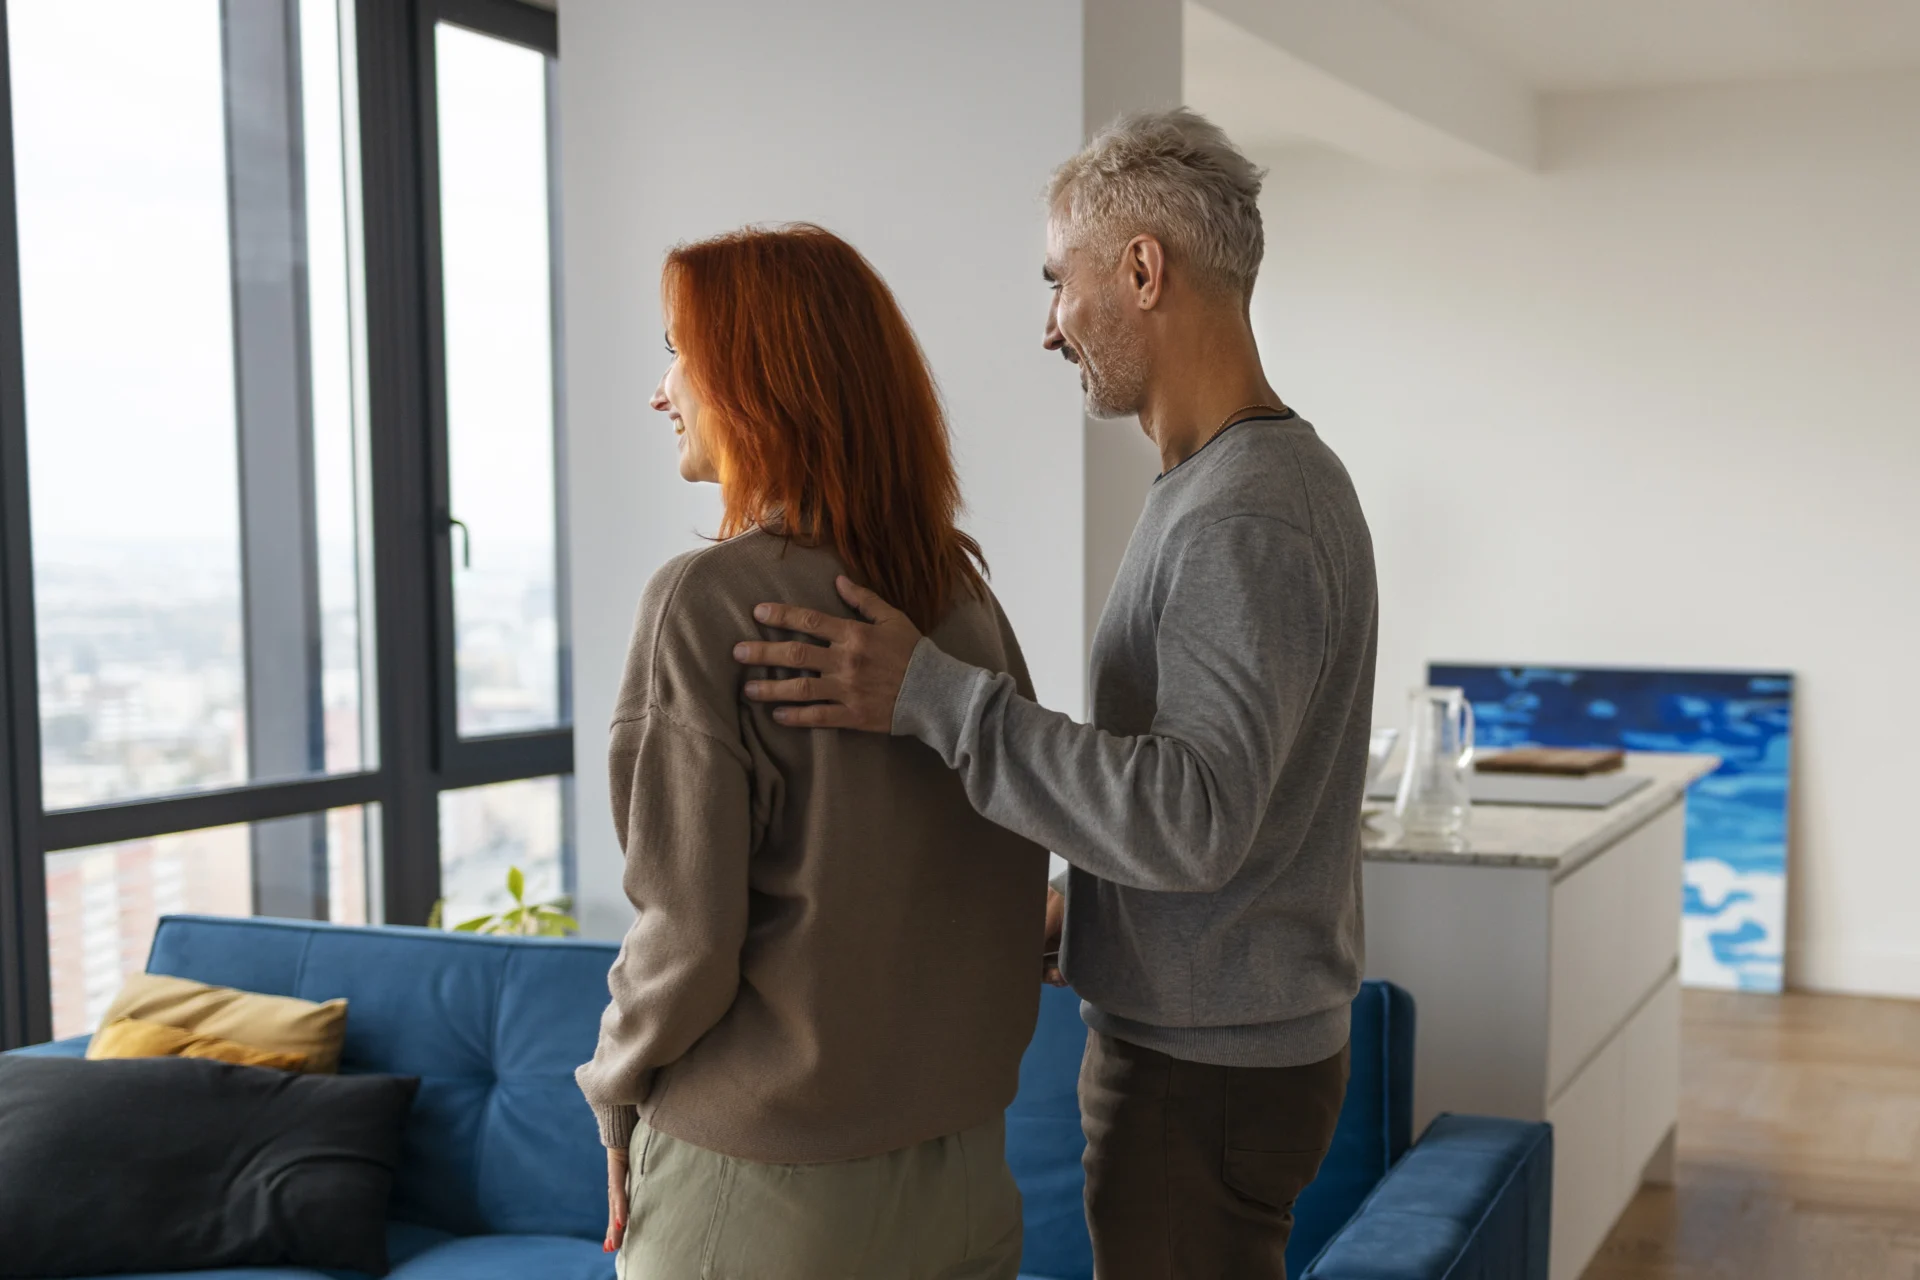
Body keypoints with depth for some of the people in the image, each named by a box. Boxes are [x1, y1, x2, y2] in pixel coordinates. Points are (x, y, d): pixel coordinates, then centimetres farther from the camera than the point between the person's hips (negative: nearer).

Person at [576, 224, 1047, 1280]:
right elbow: (1019, 890, 6)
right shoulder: (965, 593, 0)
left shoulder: (707, 600, -17)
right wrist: (947, 1060, 17)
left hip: (763, 1186, -5)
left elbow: (688, 927, -18)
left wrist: (617, 1088, -1)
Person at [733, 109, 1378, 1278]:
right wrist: (1080, 907, 16)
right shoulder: (1277, 477, 11)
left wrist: (930, 694, -32)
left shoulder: (1247, 520, -23)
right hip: (1222, 1037, 10)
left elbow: (1192, 819, -32)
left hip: (1205, 1072, -10)